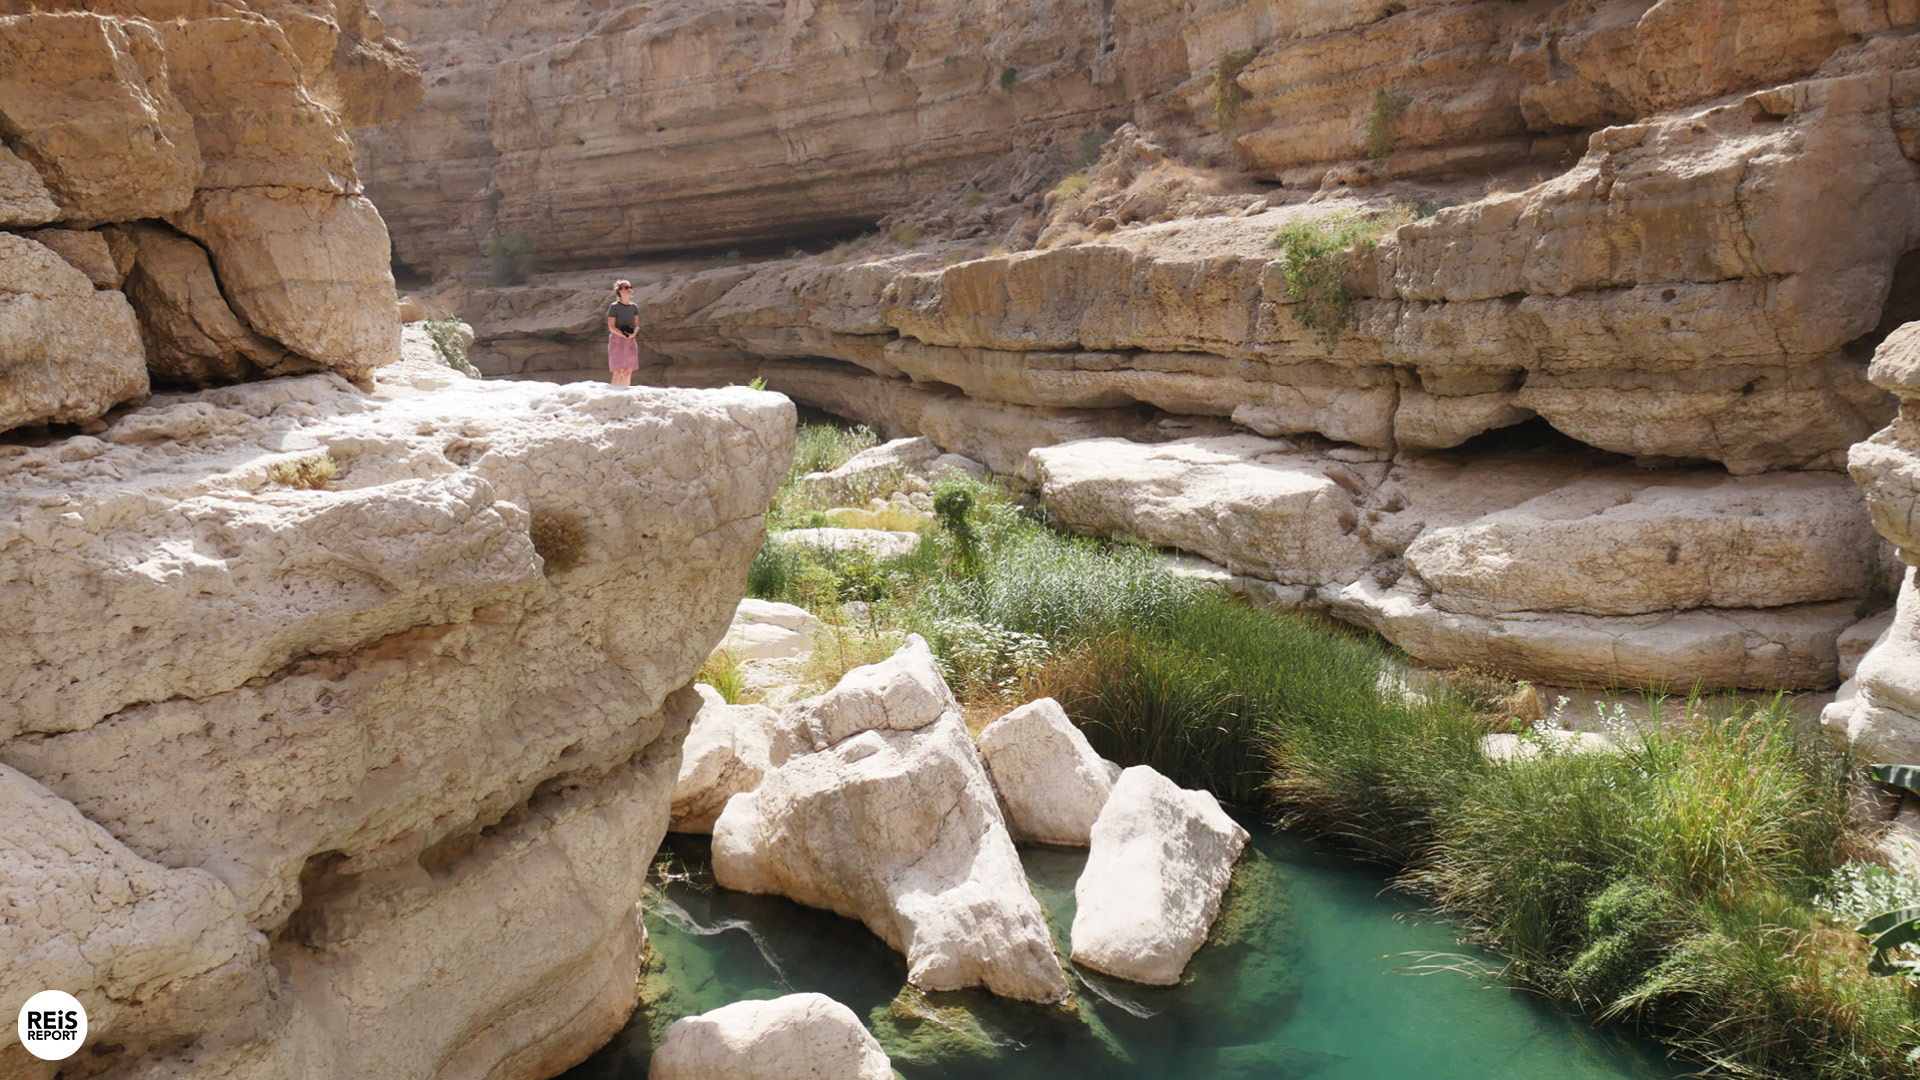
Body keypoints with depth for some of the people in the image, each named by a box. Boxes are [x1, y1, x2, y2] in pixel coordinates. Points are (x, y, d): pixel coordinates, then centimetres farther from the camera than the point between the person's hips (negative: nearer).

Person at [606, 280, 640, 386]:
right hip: (617, 340, -5)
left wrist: (633, 333, -10)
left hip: (631, 342, 5)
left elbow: (637, 325, 12)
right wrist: (624, 335, -19)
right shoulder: (614, 306, -5)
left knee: (628, 373, 4)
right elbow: (611, 327, -9)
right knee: (618, 372, -11)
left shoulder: (633, 307, 10)